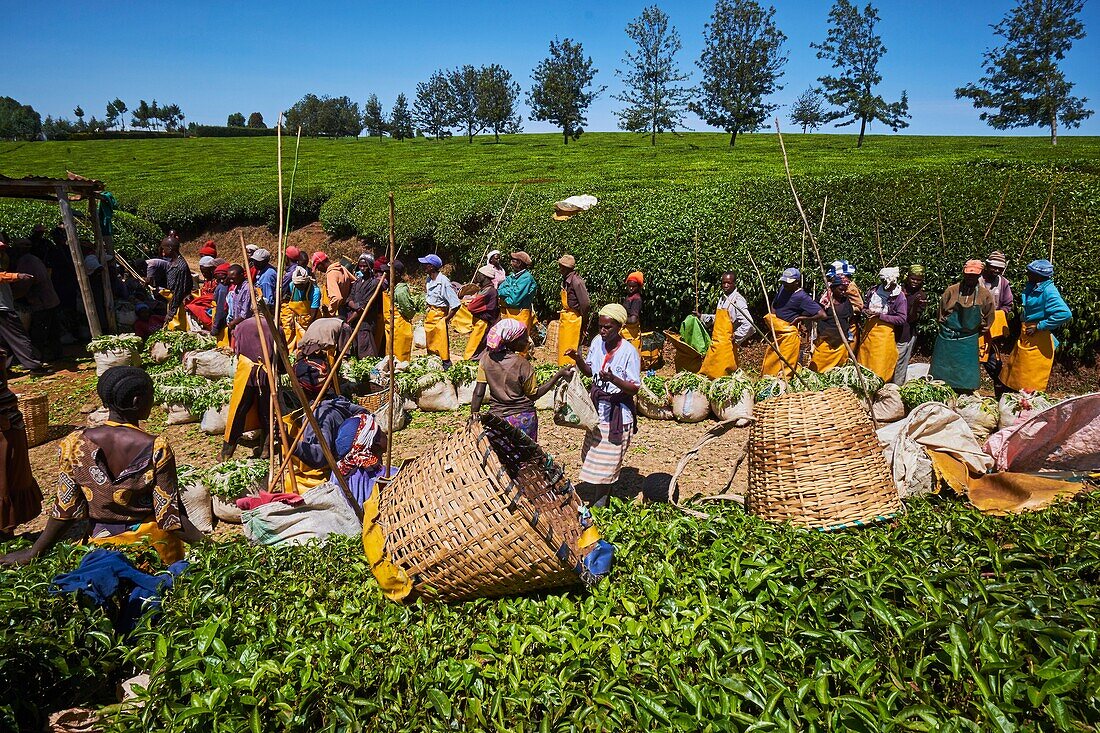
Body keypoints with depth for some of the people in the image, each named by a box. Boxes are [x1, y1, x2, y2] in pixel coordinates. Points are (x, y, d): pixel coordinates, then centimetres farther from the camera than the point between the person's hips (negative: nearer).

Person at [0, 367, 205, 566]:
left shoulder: (75, 444, -6)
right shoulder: (156, 448, -15)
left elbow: (65, 511, -1)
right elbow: (169, 516, -13)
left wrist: (33, 552, 12)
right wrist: (208, 544, -7)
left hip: (102, 543, 3)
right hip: (153, 544, -3)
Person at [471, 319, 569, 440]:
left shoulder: (487, 358, -6)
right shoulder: (522, 364, -15)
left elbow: (478, 393, -6)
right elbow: (534, 394, -7)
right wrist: (559, 375, -8)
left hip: (497, 416, 3)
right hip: (524, 419, -3)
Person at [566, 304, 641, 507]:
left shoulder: (629, 352, -19)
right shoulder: (597, 342, -2)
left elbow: (634, 388, -18)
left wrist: (613, 379, -33)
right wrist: (578, 359, -6)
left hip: (617, 412, -6)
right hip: (597, 408, 6)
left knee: (609, 458, 4)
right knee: (593, 451, 15)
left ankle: (604, 498, 20)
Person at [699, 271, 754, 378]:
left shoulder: (738, 300, -13)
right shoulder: (722, 298, 14)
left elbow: (748, 324, -23)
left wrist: (736, 339, -15)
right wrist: (702, 317, 21)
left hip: (726, 345, -8)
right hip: (716, 343, 8)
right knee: (708, 374, 11)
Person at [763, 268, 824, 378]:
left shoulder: (802, 297, -16)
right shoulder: (783, 289, 5)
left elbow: (822, 315, -20)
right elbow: (773, 305, 24)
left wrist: (801, 318, -13)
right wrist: (771, 317, 9)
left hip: (789, 334, -8)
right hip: (776, 333, 8)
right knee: (768, 367, 14)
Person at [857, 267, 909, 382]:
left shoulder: (899, 297, -8)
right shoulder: (873, 290, 5)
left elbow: (901, 319, -12)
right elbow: (863, 306, 17)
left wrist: (880, 315, -18)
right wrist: (865, 311, -7)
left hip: (884, 334, -5)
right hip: (867, 331, 5)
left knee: (880, 367, -4)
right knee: (863, 364, 10)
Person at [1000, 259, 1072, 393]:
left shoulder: (1048, 291, -21)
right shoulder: (1031, 287, 4)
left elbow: (1065, 314, -33)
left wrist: (1039, 326, -26)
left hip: (1039, 339, -9)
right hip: (1026, 337, 9)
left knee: (1033, 383, 2)